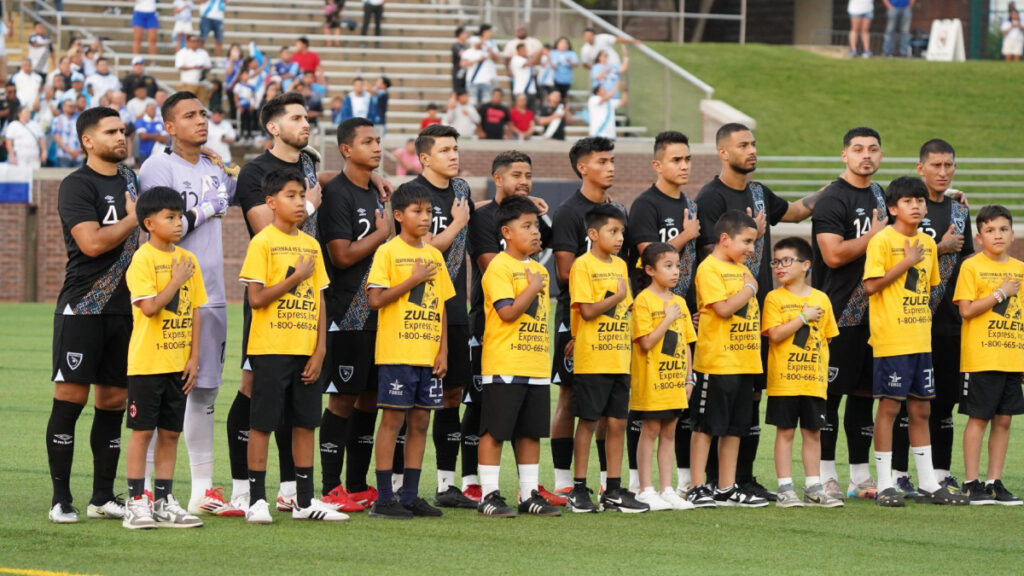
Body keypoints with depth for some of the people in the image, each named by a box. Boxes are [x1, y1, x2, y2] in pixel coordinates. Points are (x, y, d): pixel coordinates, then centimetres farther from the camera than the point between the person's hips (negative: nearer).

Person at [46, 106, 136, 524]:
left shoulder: (129, 179, 15)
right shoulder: (77, 186, -8)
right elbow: (92, 242, -19)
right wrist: (134, 219, -7)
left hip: (125, 308, 7)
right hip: (82, 307, -7)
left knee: (114, 399, 7)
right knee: (71, 397, -7)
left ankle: (103, 497, 14)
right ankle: (61, 499, -4)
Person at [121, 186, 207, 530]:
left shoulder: (188, 260, 9)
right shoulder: (143, 259, -10)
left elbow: (195, 311, 10)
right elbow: (150, 307, -21)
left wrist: (194, 358, 5)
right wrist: (177, 281, -14)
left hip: (178, 363, 6)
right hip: (147, 361, -6)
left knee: (170, 433, 8)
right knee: (142, 431, -2)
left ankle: (164, 502, 14)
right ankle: (136, 504, 1)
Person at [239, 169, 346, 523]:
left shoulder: (311, 245, 12)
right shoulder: (263, 243, -6)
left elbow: (319, 301, 11)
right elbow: (256, 298, -14)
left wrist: (320, 349, 4)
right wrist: (296, 277, -14)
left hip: (305, 350, 6)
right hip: (271, 348, -6)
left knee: (305, 423, 8)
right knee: (262, 424, -2)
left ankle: (305, 500, 15)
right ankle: (257, 501, 3)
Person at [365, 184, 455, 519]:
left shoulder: (434, 256, 13)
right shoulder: (388, 252, -4)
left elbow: (441, 306, 15)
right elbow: (375, 300, -13)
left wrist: (443, 350, 7)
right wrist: (414, 280, -15)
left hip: (428, 353, 6)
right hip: (396, 353, -6)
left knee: (420, 422, 6)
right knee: (393, 419, -5)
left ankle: (411, 496, 11)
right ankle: (384, 498, -3)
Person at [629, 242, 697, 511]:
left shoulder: (679, 302, 12)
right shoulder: (644, 301, -10)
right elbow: (646, 342, -17)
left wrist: (689, 377, 10)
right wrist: (668, 320, -16)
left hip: (674, 381, 7)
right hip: (651, 380, -7)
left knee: (669, 432, 9)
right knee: (650, 431, -2)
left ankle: (666, 489, 14)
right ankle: (646, 491, 3)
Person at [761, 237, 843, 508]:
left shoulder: (821, 298, 9)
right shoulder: (775, 298, -2)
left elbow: (826, 336, 15)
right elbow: (775, 334, -14)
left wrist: (823, 369, 6)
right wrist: (803, 316, -13)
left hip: (814, 381, 3)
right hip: (784, 380, -3)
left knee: (813, 432, 9)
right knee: (785, 432, 0)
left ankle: (813, 488, 15)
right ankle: (785, 489, 4)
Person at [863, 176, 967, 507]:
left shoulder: (927, 244, 13)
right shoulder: (883, 241, -8)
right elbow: (871, 285, -16)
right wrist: (907, 262, -17)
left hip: (921, 339, 7)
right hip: (891, 339, -7)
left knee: (921, 409, 11)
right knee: (889, 406, -4)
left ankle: (928, 484, 15)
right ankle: (885, 485, 1)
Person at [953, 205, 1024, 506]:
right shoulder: (971, 267, -4)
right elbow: (966, 310, -12)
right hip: (981, 357, -5)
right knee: (978, 418, -2)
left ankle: (994, 483, 13)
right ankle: (971, 484, 3)